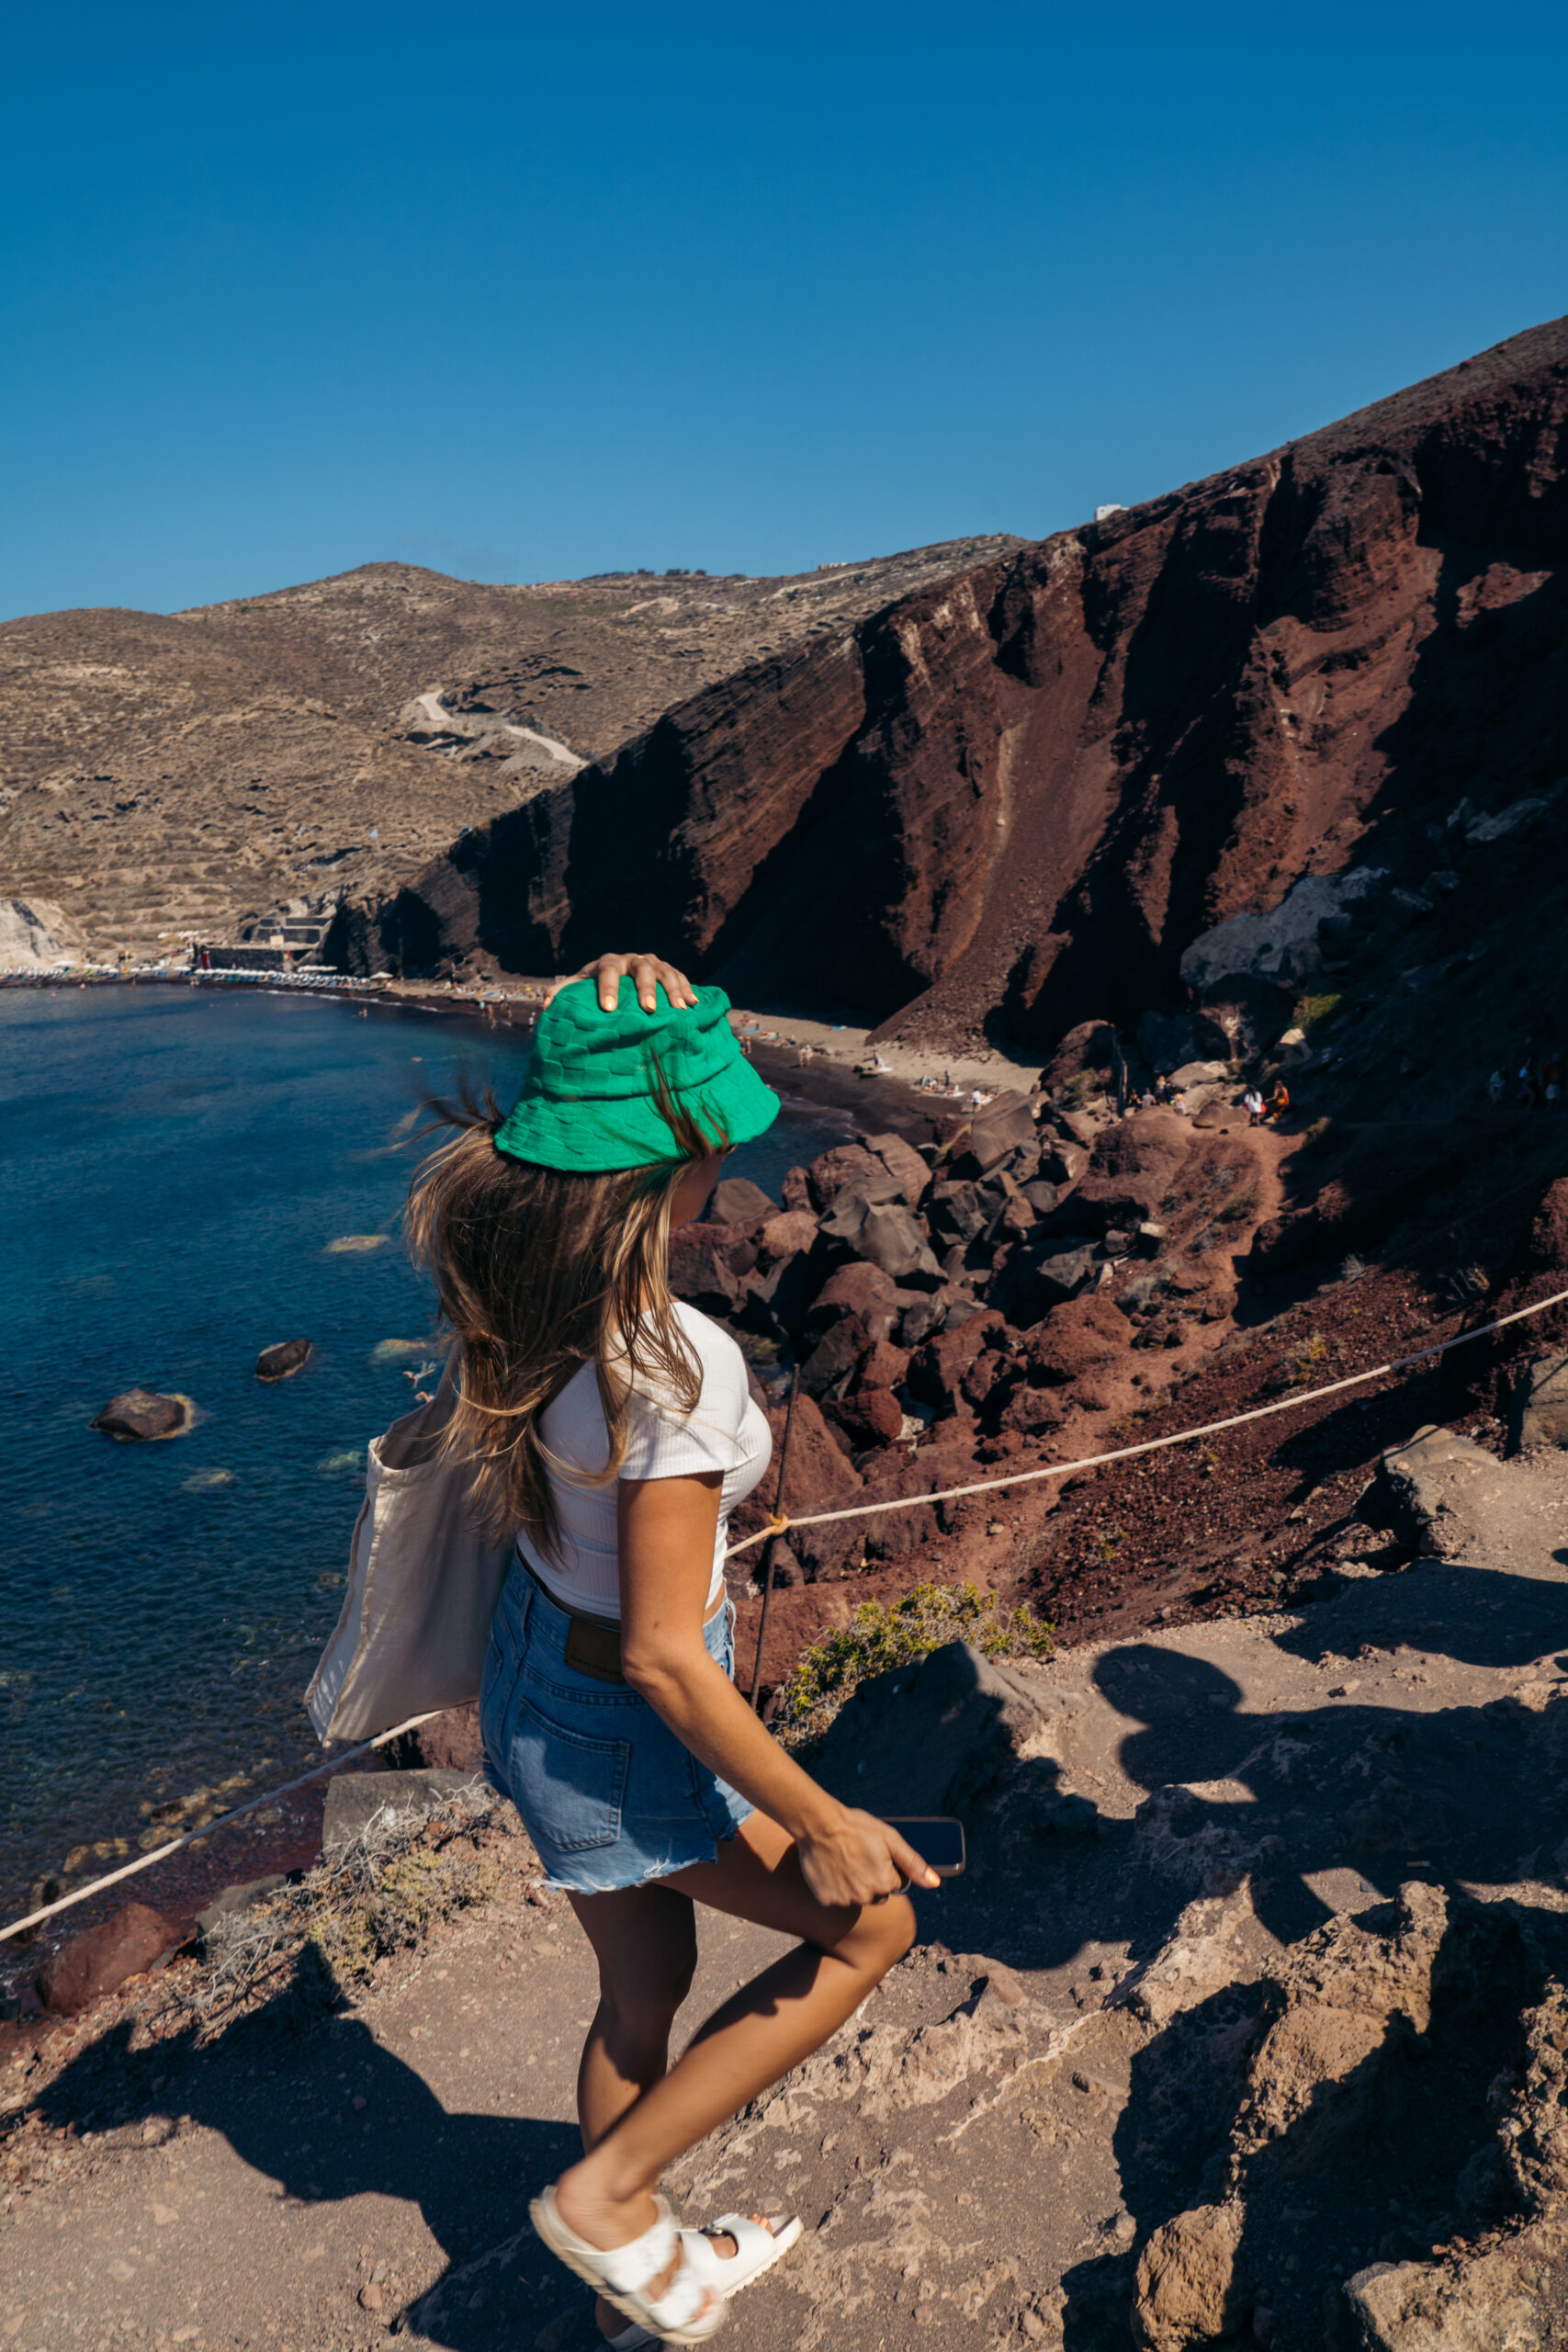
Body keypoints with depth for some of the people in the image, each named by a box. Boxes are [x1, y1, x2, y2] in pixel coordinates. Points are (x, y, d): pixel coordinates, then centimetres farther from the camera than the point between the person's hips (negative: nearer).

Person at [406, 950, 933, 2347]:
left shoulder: (519, 1274, -13)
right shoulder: (669, 1373, -34)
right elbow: (664, 1659, -28)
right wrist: (826, 1827, -16)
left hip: (538, 1671, 8)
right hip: (624, 1726, -7)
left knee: (644, 1992, 28)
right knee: (870, 1927, 16)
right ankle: (606, 2196, 23)